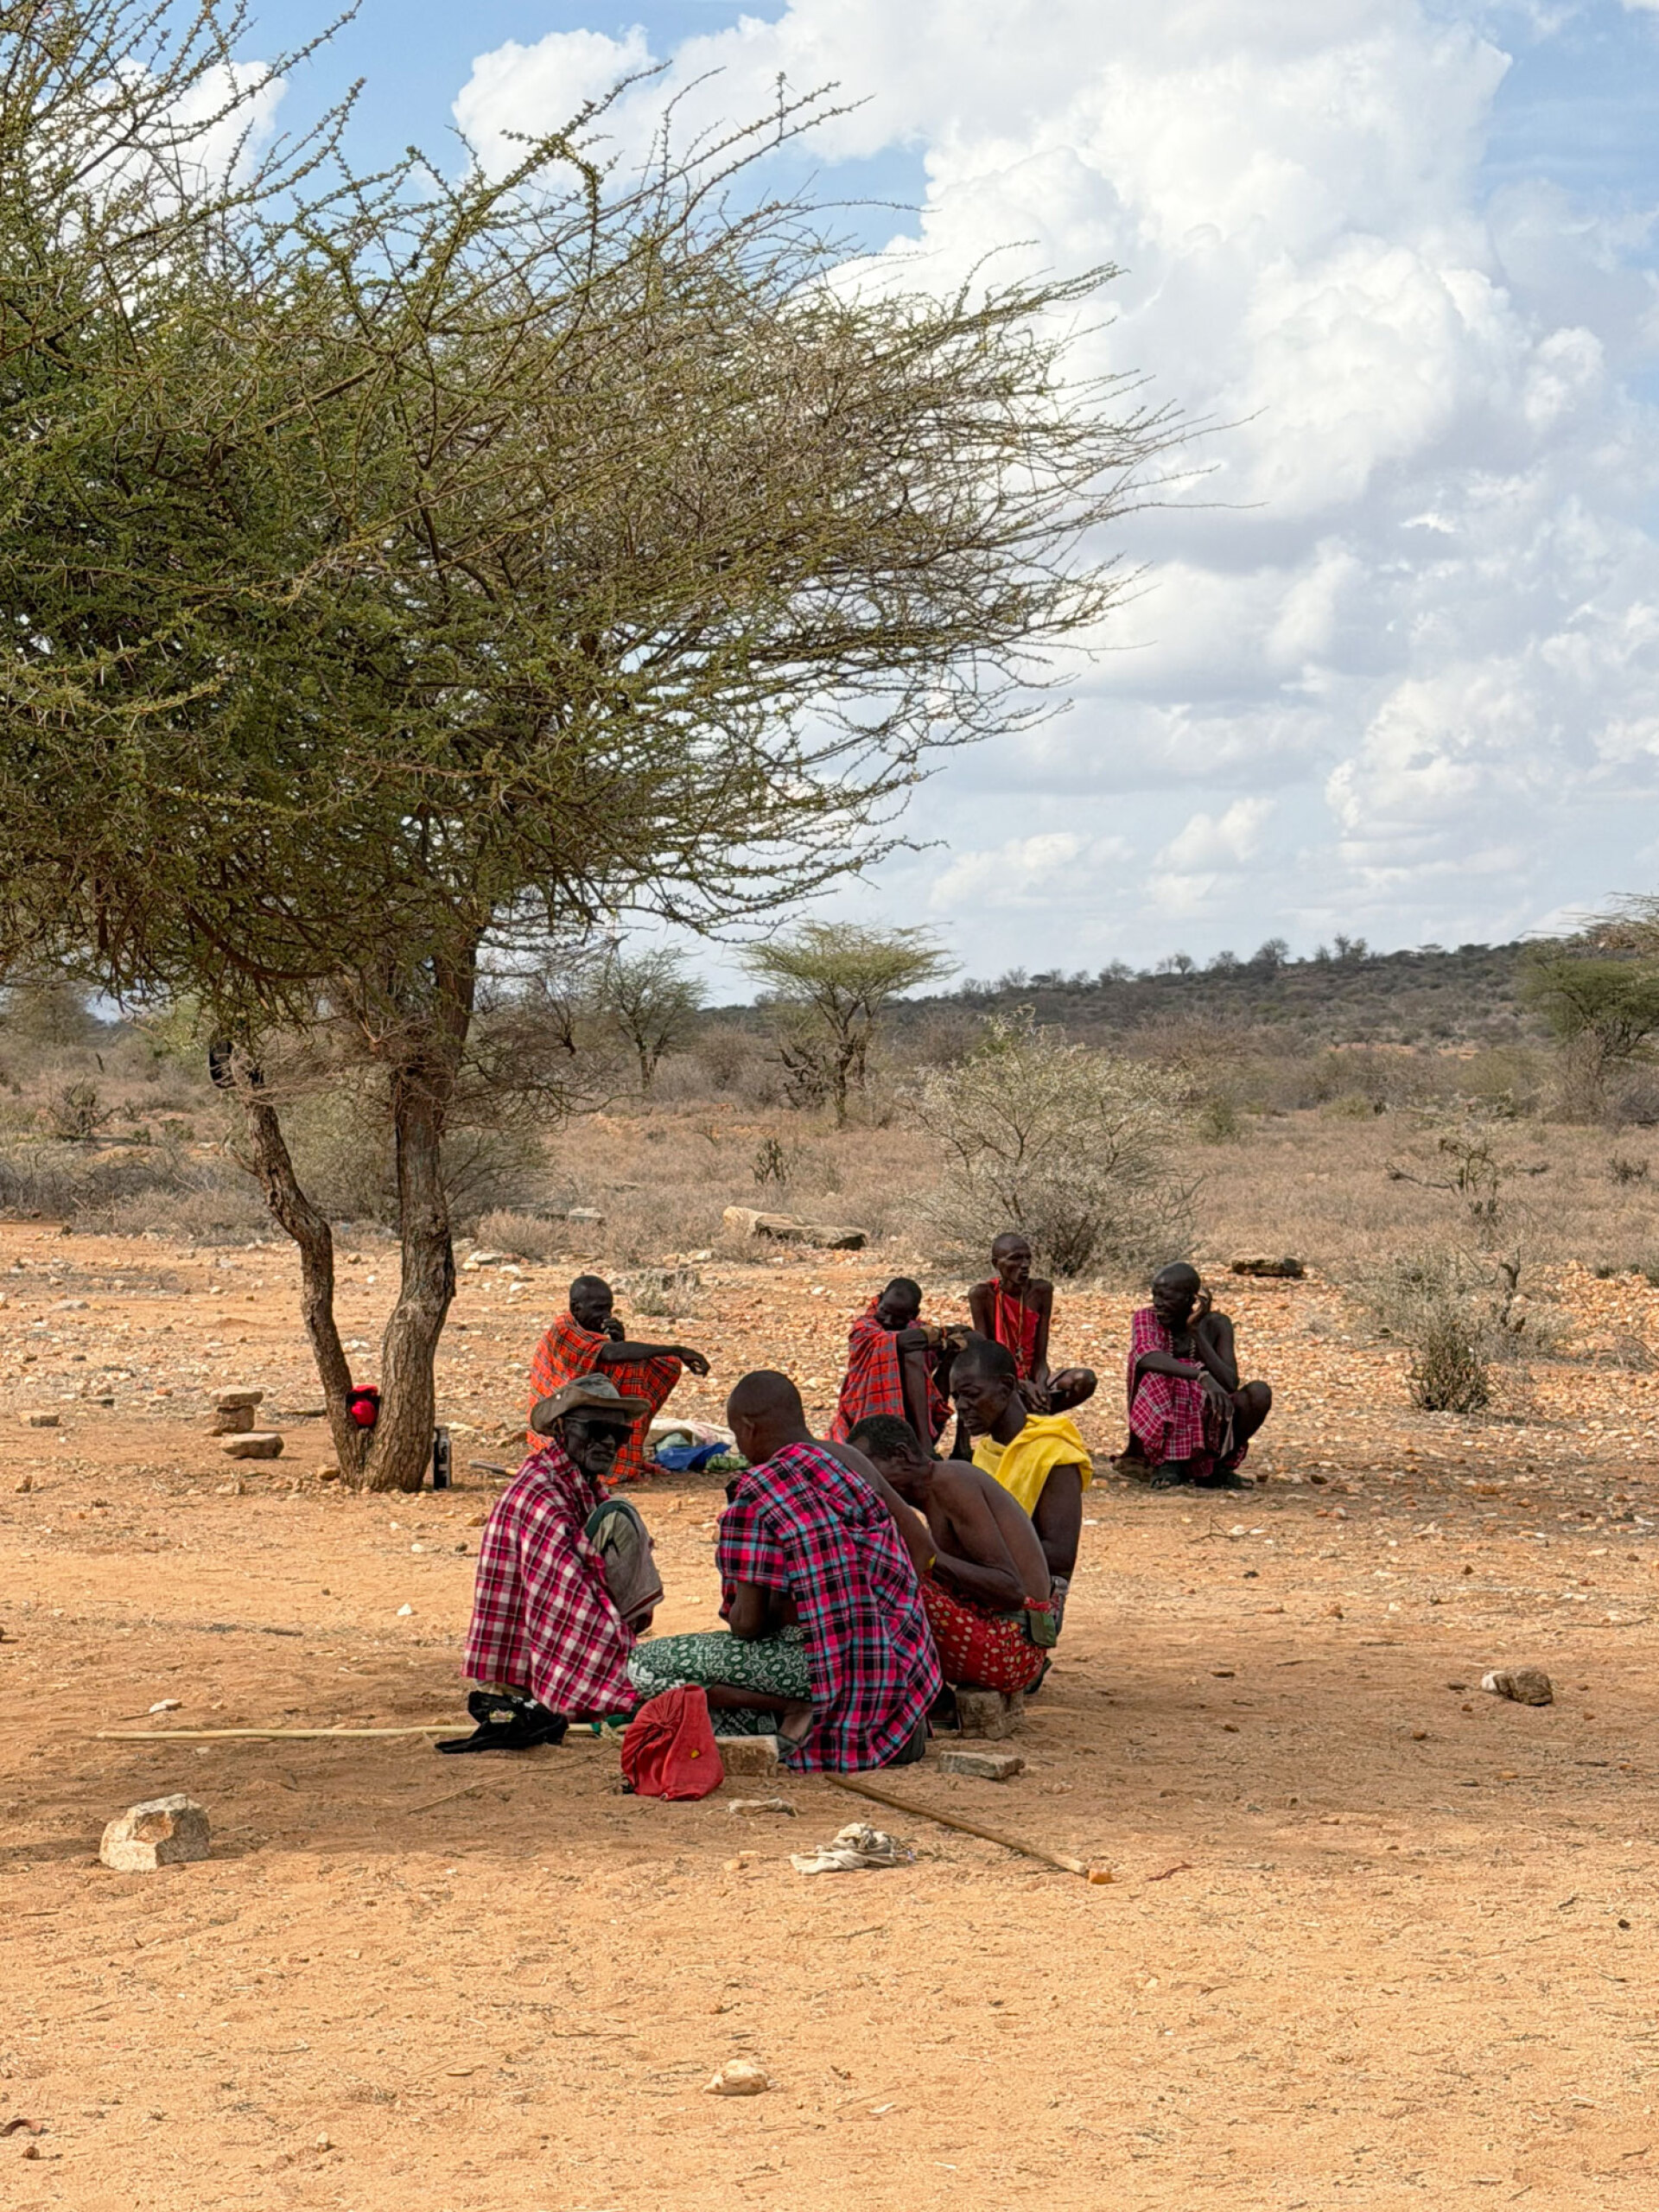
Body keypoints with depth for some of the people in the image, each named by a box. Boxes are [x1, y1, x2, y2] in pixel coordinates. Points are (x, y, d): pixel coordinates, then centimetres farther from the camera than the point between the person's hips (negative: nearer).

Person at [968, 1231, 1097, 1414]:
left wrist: (1040, 1386, -26)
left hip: (1031, 1380, 4)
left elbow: (1040, 1358, -4)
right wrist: (1024, 1385, -29)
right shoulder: (982, 1295, -12)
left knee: (1086, 1379, -24)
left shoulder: (1041, 1291, -2)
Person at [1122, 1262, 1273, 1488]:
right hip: (1162, 1432, -3)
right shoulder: (1146, 1318, -9)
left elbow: (1230, 1385, -18)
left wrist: (1196, 1333, -20)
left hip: (1208, 1427, 3)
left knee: (1259, 1392, -22)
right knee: (1158, 1376, -31)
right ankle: (1168, 1462, -17)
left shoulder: (1215, 1325, -4)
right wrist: (1202, 1376, -47)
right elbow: (1146, 1357, -33)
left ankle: (1216, 1466, -4)